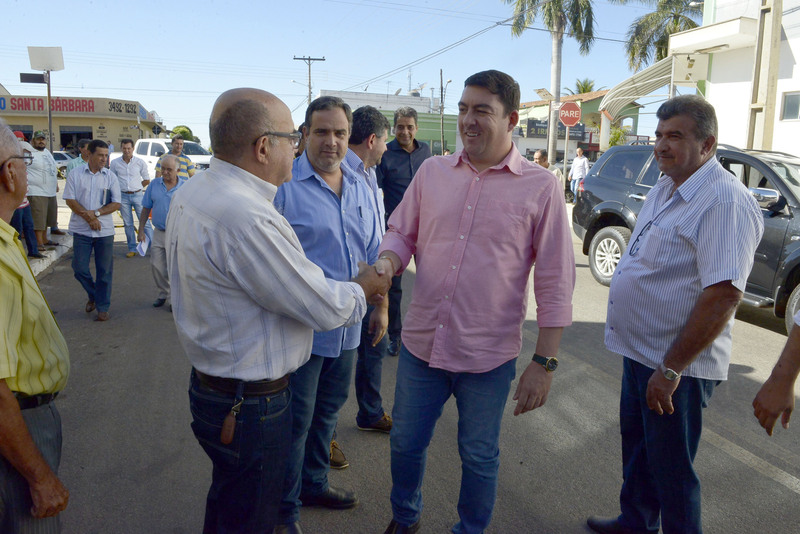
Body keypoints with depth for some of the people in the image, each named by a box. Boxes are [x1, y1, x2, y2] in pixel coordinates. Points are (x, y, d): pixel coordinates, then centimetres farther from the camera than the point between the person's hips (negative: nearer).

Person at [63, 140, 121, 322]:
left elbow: (116, 203, -2)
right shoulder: (75, 174, 0)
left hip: (105, 230, 0)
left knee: (104, 271, 3)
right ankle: (93, 295, 30)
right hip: (81, 230, 0)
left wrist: (96, 213, -14)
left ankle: (103, 308, 14)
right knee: (79, 268, 3)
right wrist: (88, 217, -13)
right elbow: (70, 200, -3)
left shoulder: (110, 177, 2)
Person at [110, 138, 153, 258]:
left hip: (138, 195, -2)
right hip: (123, 196, 2)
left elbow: (147, 180, 9)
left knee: (145, 222, -4)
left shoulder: (140, 162, 1)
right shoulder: (115, 163, 4)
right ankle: (132, 249, 15)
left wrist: (136, 188, 6)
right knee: (128, 224, 7)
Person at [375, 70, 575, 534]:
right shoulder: (431, 172, 2)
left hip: (489, 356, -3)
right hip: (421, 343, 4)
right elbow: (401, 232, 12)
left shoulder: (541, 187, -8)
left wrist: (545, 361, -8)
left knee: (480, 458, 16)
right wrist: (387, 263, -12)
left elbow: (556, 283, -7)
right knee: (406, 444, 19)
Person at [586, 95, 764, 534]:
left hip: (676, 364, -9)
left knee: (670, 466, 7)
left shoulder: (725, 202, -21)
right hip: (639, 350, 9)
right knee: (636, 444, 23)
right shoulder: (665, 188, 9)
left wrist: (670, 369, -25)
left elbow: (723, 295, -27)